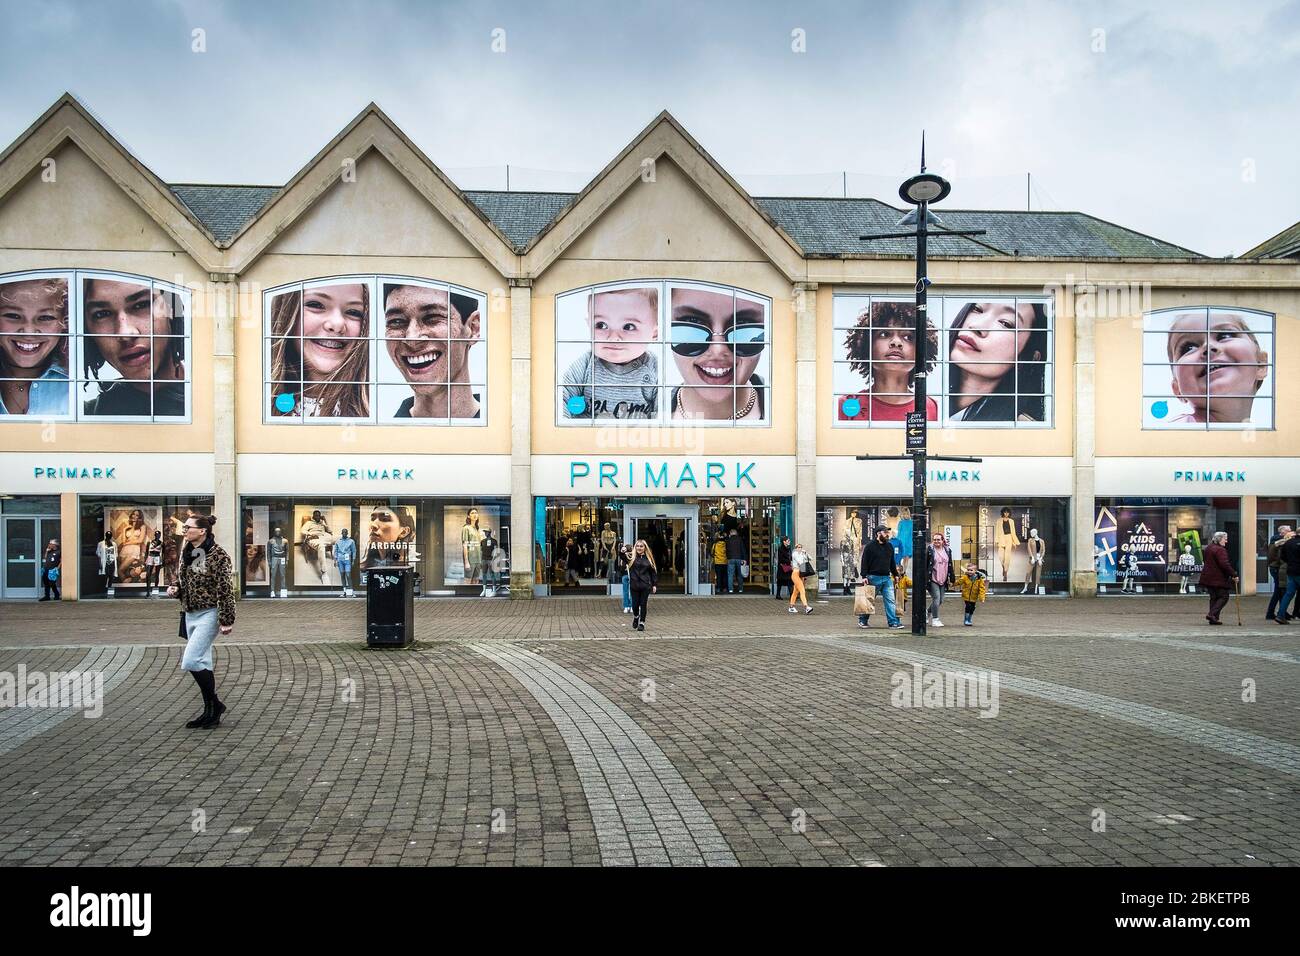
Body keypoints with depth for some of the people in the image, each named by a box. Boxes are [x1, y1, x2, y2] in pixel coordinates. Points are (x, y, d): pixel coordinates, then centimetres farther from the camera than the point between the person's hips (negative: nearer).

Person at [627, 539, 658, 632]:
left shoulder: (648, 558, 5)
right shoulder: (632, 557, 3)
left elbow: (653, 571, 8)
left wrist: (654, 584, 5)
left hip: (645, 585, 0)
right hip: (634, 585, 0)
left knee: (644, 604, 2)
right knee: (635, 604, 3)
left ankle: (642, 623, 11)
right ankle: (636, 617, 32)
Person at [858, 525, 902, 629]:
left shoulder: (889, 546, 14)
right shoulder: (870, 546, -4)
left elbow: (892, 562, 23)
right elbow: (864, 562, -7)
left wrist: (895, 574, 19)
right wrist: (864, 576, -13)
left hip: (887, 578, 5)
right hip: (874, 577, -5)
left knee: (890, 600, -4)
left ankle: (893, 622, -4)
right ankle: (862, 620, 17)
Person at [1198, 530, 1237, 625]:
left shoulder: (1208, 548, 14)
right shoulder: (1220, 550, -16)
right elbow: (1225, 565, -23)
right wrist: (1233, 575, -18)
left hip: (1208, 577, 9)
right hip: (1219, 578, -9)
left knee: (1214, 597, 13)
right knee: (1223, 597, -1)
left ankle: (1213, 618, 11)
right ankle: (1212, 614, -13)